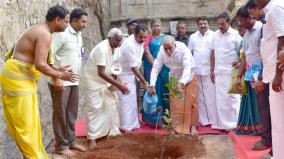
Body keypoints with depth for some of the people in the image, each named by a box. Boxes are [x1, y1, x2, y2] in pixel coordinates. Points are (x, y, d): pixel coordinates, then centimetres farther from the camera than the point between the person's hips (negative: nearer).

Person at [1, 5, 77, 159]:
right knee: (25, 124, -1)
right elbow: (40, 65, -23)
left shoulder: (39, 30, 15)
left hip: (19, 77, 10)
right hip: (18, 77, -10)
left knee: (27, 122, 16)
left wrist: (56, 70, 15)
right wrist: (60, 75, -9)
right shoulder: (45, 34, -16)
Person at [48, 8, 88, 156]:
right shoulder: (61, 33, -14)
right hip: (61, 81, -8)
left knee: (72, 113, 14)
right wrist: (56, 78, -21)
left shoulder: (78, 35, 11)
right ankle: (61, 145, 13)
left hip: (74, 81, 8)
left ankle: (71, 141, 27)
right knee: (60, 113, 3)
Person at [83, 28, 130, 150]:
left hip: (106, 81, 8)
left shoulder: (117, 48, -4)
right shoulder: (102, 49, -30)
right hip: (93, 81, -8)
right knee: (95, 109, -6)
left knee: (112, 106, 9)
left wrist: (113, 83, -5)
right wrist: (118, 85, -35)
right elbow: (101, 73, -34)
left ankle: (114, 132, 22)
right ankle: (92, 138, 2)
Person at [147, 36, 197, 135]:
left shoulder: (183, 49, -32)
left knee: (190, 103, 3)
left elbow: (187, 67, -40)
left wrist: (182, 83, -55)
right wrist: (152, 85, -30)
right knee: (175, 104, 3)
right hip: (174, 78, 3)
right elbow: (156, 67, -20)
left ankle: (192, 125, 19)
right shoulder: (162, 51, -21)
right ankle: (176, 127, 15)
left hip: (188, 77, -2)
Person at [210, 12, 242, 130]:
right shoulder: (215, 35, 9)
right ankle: (223, 124, 15)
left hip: (232, 72, -5)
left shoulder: (236, 35, -6)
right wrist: (212, 70, 12)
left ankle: (235, 124, 6)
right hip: (219, 72, 5)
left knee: (233, 98, -1)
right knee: (220, 98, 7)